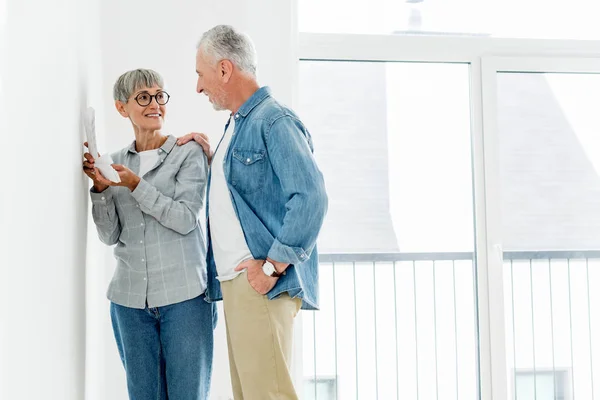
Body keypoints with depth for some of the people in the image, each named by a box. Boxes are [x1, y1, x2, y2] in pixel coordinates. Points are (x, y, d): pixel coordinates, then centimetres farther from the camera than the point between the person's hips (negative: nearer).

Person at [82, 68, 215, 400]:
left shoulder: (188, 153, 0)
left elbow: (186, 219, -10)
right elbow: (110, 235, 7)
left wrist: (136, 185, -17)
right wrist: (100, 187, -7)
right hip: (130, 298, 4)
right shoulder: (116, 162, 12)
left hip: (184, 296, -3)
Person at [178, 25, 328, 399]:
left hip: (261, 284, -10)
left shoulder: (274, 121, -11)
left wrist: (272, 268, -21)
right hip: (234, 282, 10)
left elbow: (310, 198, -21)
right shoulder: (237, 124, 21)